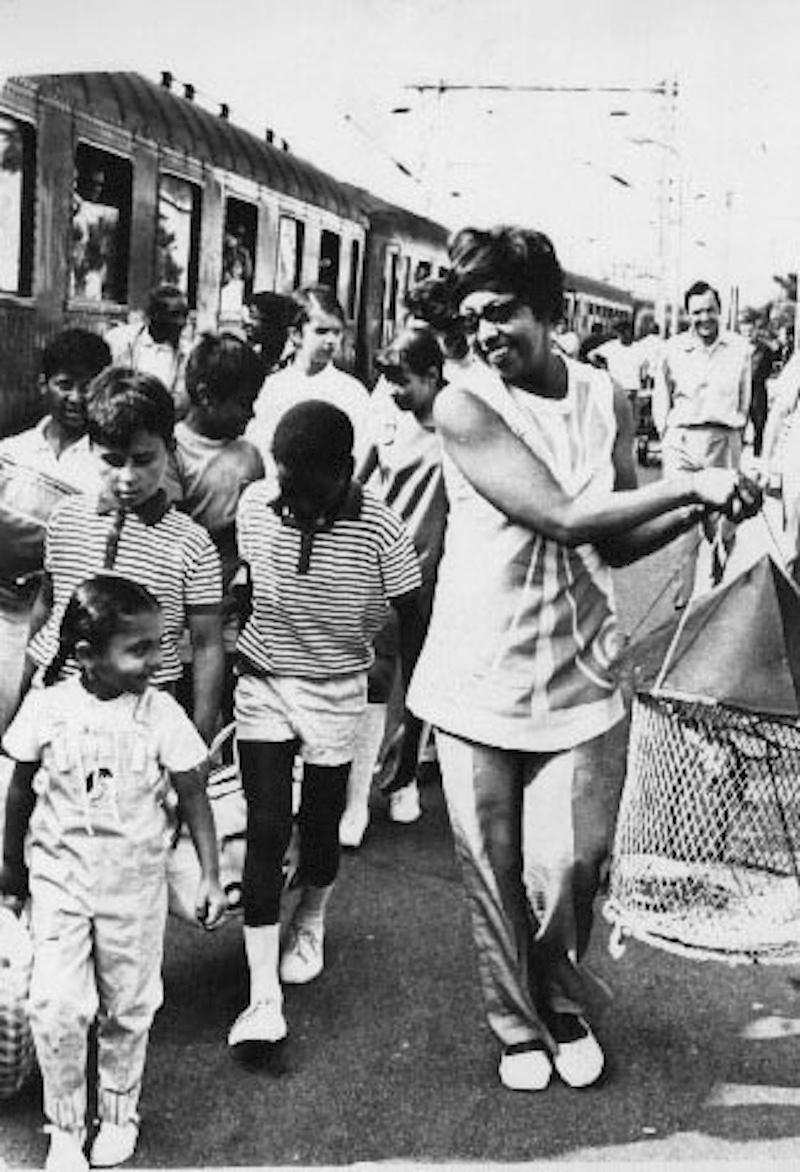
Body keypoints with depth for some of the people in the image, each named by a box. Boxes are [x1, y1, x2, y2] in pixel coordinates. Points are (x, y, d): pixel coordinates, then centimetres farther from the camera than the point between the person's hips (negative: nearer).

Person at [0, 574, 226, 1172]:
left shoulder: (160, 712, -13)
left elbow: (193, 796, -4)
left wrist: (211, 875, -4)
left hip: (135, 882, 1)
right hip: (60, 878, 0)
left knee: (127, 1009, 12)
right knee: (57, 1007, -9)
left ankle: (119, 1112, 37)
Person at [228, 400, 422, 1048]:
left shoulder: (379, 530, -19)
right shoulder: (257, 503, -11)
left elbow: (412, 618, -7)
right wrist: (223, 668, 13)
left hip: (335, 690, -1)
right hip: (261, 680, 1)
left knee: (321, 824, 10)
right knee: (266, 829, -4)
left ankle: (310, 922, 43)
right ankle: (264, 994, 0)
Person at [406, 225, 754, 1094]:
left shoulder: (609, 403, 2)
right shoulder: (464, 407, -12)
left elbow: (615, 543, 9)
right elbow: (562, 516, -22)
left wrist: (697, 510, -7)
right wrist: (691, 483, -18)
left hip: (575, 678, 2)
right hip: (478, 680, -2)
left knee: (566, 866, -1)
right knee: (492, 872, 8)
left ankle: (564, 1008, 30)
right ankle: (517, 1027, 32)